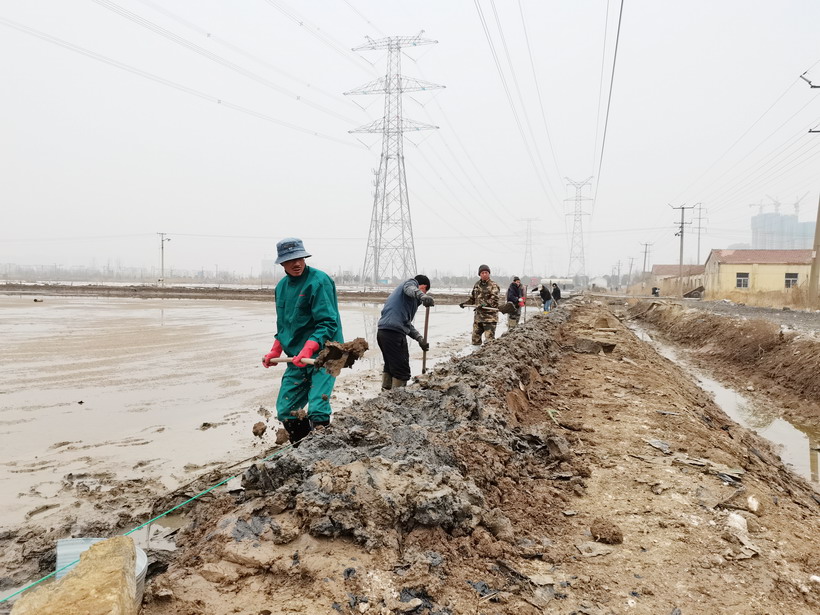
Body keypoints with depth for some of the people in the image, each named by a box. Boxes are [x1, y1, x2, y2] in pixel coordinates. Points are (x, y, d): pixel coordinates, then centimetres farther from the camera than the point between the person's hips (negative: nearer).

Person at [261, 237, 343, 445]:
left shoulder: (319, 281, -13)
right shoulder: (281, 286, 12)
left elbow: (328, 322, -19)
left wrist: (309, 348, -29)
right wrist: (275, 352, 17)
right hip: (296, 357, 8)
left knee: (317, 410, -17)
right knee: (285, 411, 8)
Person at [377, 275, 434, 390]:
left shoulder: (398, 290, 32)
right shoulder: (413, 282, 7)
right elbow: (409, 288, -22)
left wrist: (419, 338, 19)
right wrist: (422, 296, -42)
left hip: (382, 332, 10)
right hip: (394, 333, -10)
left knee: (390, 367, 24)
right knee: (402, 372, -3)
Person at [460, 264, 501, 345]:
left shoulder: (493, 285, -6)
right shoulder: (477, 285, 13)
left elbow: (494, 299, -19)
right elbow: (472, 298, 22)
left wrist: (485, 304, -35)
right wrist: (465, 303, 7)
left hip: (490, 316, -6)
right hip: (478, 316, 6)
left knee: (489, 338, -9)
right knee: (475, 337, 11)